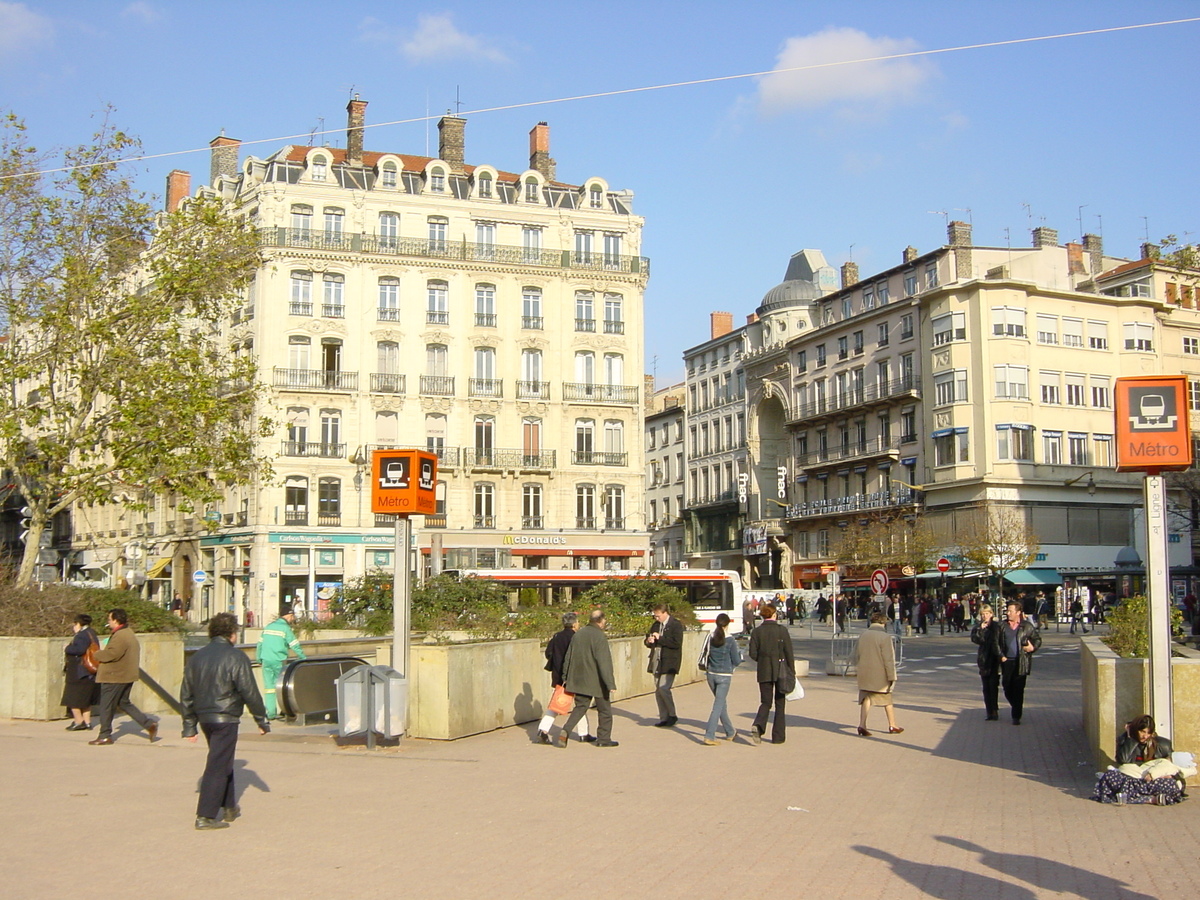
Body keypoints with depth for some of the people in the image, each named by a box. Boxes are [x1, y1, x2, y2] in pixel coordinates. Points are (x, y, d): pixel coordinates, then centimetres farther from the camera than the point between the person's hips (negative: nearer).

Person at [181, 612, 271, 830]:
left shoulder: (197, 657, 10)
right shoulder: (236, 657, -10)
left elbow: (186, 695, 12)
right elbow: (250, 692, -10)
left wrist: (189, 726, 18)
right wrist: (262, 720, -1)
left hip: (204, 718, 7)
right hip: (225, 718, -7)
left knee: (223, 762, 21)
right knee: (218, 765, -3)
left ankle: (230, 807, 30)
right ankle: (205, 816, -5)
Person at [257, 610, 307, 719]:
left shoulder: (268, 627, 14)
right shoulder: (285, 628, -6)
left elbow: (260, 643, 18)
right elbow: (295, 645, -8)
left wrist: (259, 659, 27)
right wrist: (304, 658, 2)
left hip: (266, 661, 5)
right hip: (278, 661, -5)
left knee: (269, 686, 6)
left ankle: (271, 712, 3)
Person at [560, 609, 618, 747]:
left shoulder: (578, 635, 5)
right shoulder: (599, 637, -17)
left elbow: (568, 658, 12)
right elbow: (604, 662, -22)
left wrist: (565, 678, 22)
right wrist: (610, 683, -20)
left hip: (579, 680, 6)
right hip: (596, 681, -6)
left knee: (580, 707, 14)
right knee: (604, 710, 10)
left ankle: (566, 730, -5)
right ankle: (603, 739, 15)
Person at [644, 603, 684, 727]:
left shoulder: (676, 625, -7)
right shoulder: (656, 625, 15)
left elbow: (676, 643, -18)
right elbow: (648, 640, 23)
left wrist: (660, 638, -16)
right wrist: (648, 641, -2)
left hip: (669, 663, -7)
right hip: (656, 662, 7)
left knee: (663, 688, -15)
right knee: (658, 691, 6)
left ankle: (672, 715, 1)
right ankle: (664, 718, 14)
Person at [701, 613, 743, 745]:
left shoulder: (710, 638, -1)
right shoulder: (730, 640, -12)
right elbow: (736, 661, -7)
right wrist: (738, 653, 13)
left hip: (711, 674, 5)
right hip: (724, 676, -5)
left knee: (721, 703, 20)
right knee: (718, 706, -3)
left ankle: (730, 732, 34)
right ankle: (709, 736, -11)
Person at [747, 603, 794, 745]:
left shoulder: (757, 631, -1)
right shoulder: (782, 630, -6)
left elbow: (753, 654, -2)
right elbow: (789, 652, -7)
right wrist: (792, 671, 1)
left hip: (764, 672, 2)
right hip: (780, 671, -2)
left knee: (765, 702, 11)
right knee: (780, 703, 10)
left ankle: (758, 726, -17)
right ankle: (778, 736, 10)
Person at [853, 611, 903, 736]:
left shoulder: (862, 635, 4)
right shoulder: (885, 637, -14)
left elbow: (856, 655, 12)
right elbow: (889, 659, -16)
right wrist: (892, 677, -11)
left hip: (864, 674, 4)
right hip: (880, 676, -4)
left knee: (865, 698, 4)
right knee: (887, 699, 12)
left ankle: (862, 725, -10)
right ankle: (892, 725, 23)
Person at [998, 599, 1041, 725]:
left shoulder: (1027, 626, 1)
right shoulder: (1003, 626, 9)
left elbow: (1038, 638, 9)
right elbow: (999, 643, 12)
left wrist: (1033, 647, -9)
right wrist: (1001, 655, 1)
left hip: (1021, 663, -3)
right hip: (1007, 662, 3)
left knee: (1018, 690, -3)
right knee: (1007, 689, 4)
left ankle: (1016, 717, 4)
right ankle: (1017, 709, 30)